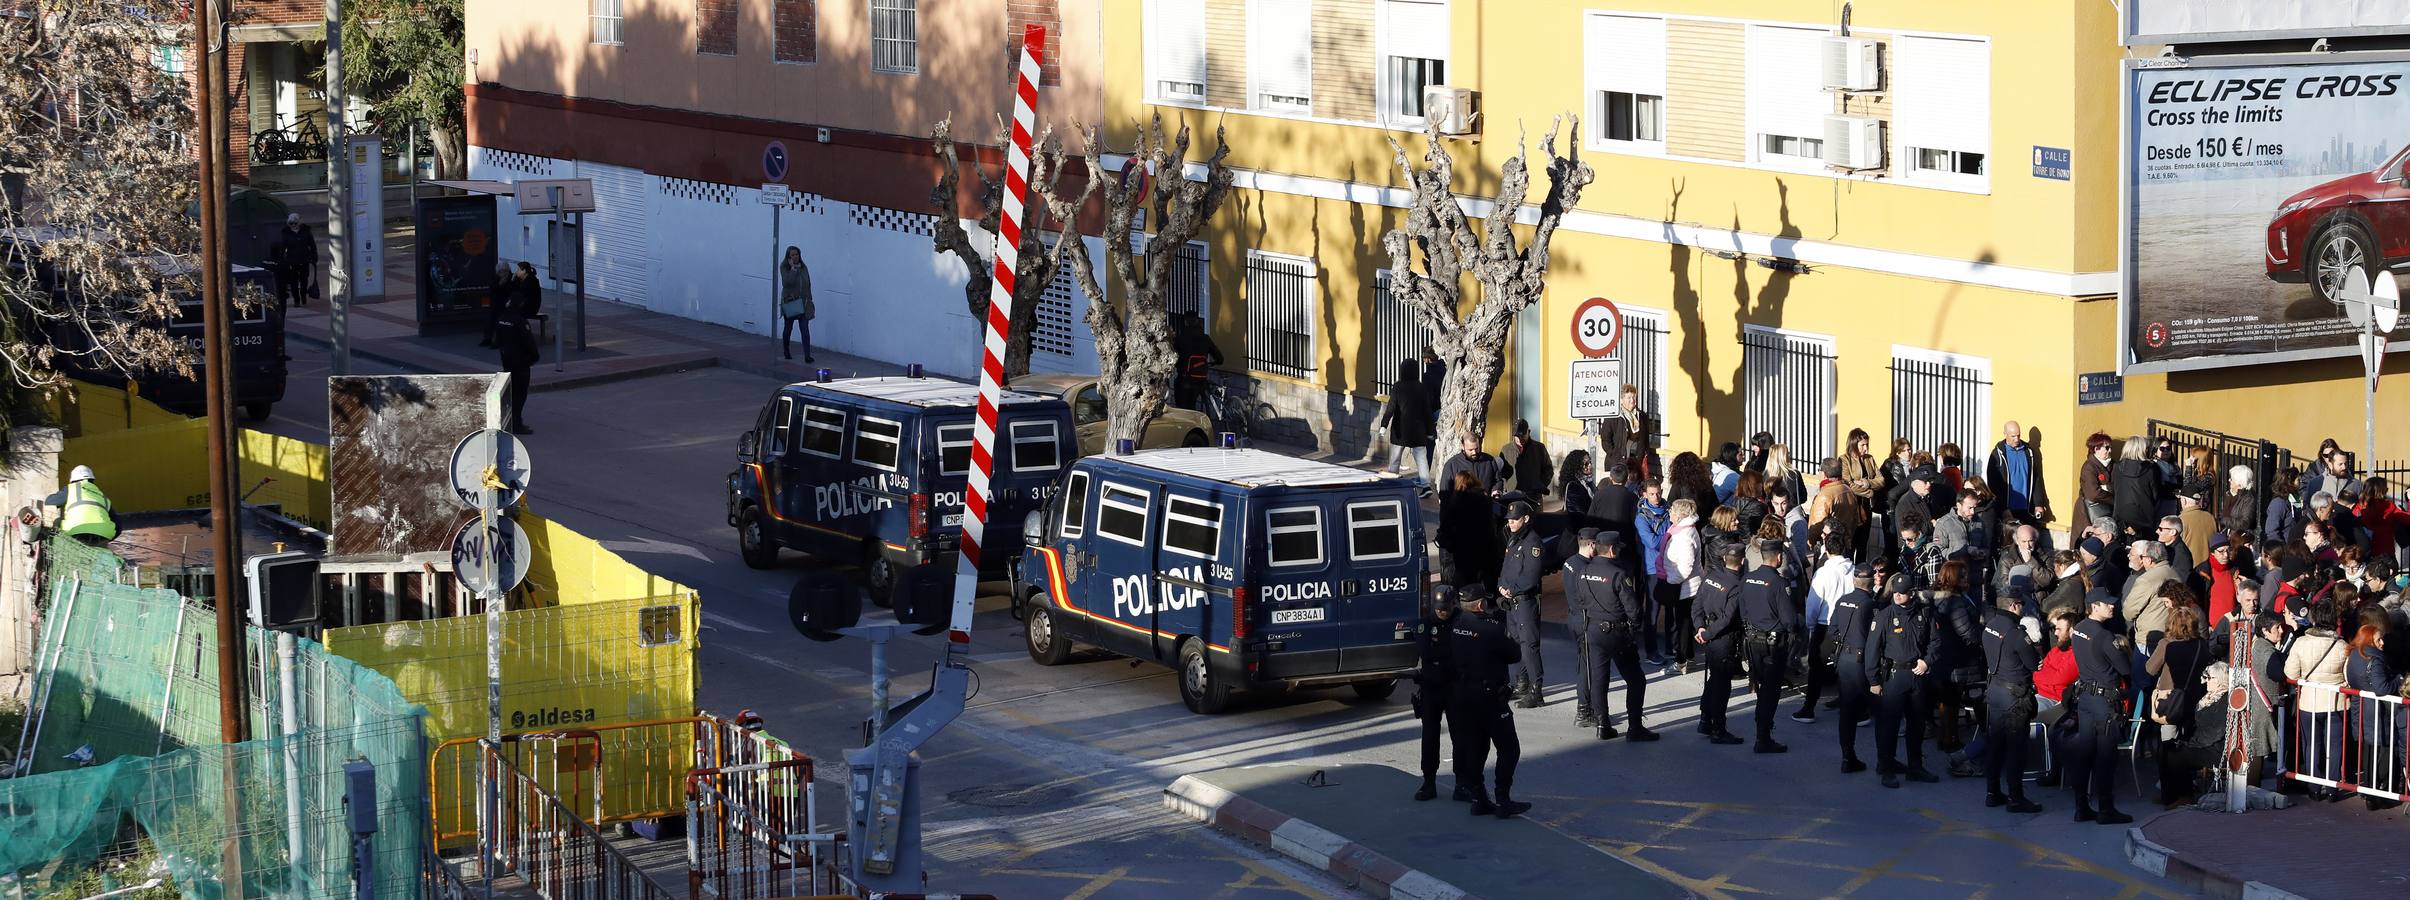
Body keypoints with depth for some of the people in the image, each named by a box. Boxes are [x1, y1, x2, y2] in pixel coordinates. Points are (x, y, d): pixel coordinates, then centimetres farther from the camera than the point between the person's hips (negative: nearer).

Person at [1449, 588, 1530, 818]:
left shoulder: (1455, 626, -1)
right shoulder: (1490, 629, -18)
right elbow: (1514, 656, -9)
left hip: (1461, 694, 7)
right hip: (1489, 696, -7)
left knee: (1474, 747, 14)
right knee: (1508, 749, 2)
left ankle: (1479, 799, 15)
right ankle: (1503, 801, -3)